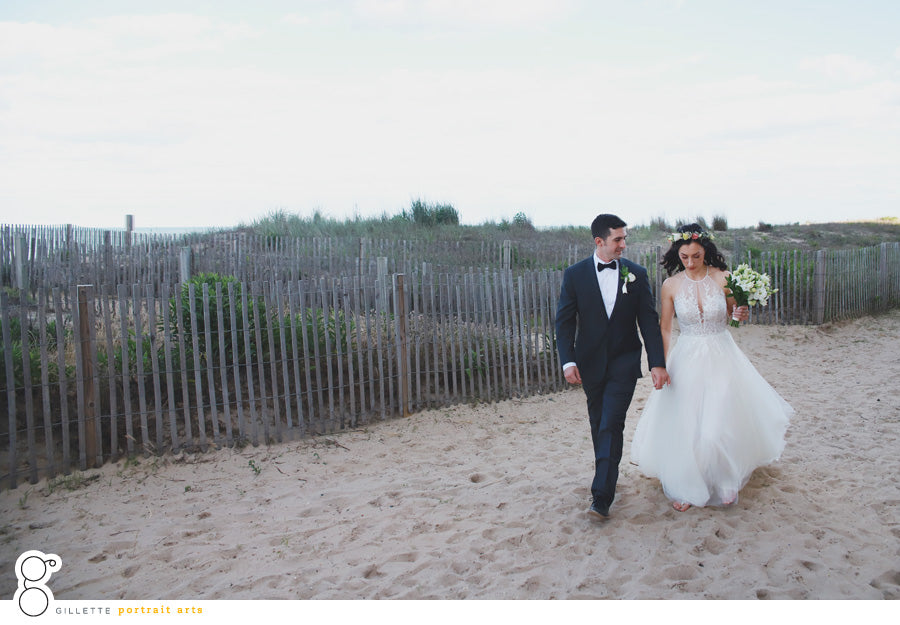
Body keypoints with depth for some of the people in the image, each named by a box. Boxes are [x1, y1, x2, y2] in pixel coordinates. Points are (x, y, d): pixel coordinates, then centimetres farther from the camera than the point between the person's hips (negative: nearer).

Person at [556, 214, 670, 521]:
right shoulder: (575, 274, -3)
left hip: (624, 361, -1)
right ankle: (607, 478, 34)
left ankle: (601, 497, -10)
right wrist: (568, 361, -15)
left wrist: (658, 363, -8)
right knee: (598, 425, 13)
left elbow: (649, 322, -1)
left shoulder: (636, 274, -1)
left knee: (612, 425, -11)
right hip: (591, 363, 2)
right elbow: (565, 321, -4)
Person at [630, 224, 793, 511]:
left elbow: (734, 314, 8)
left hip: (721, 358, 0)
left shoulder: (723, 278, -6)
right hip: (687, 360, 1)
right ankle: (685, 487, 23)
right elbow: (664, 328, 3)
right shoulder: (671, 285, -5)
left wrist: (741, 315, -15)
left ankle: (726, 482, 24)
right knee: (684, 425, 3)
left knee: (722, 423, -3)